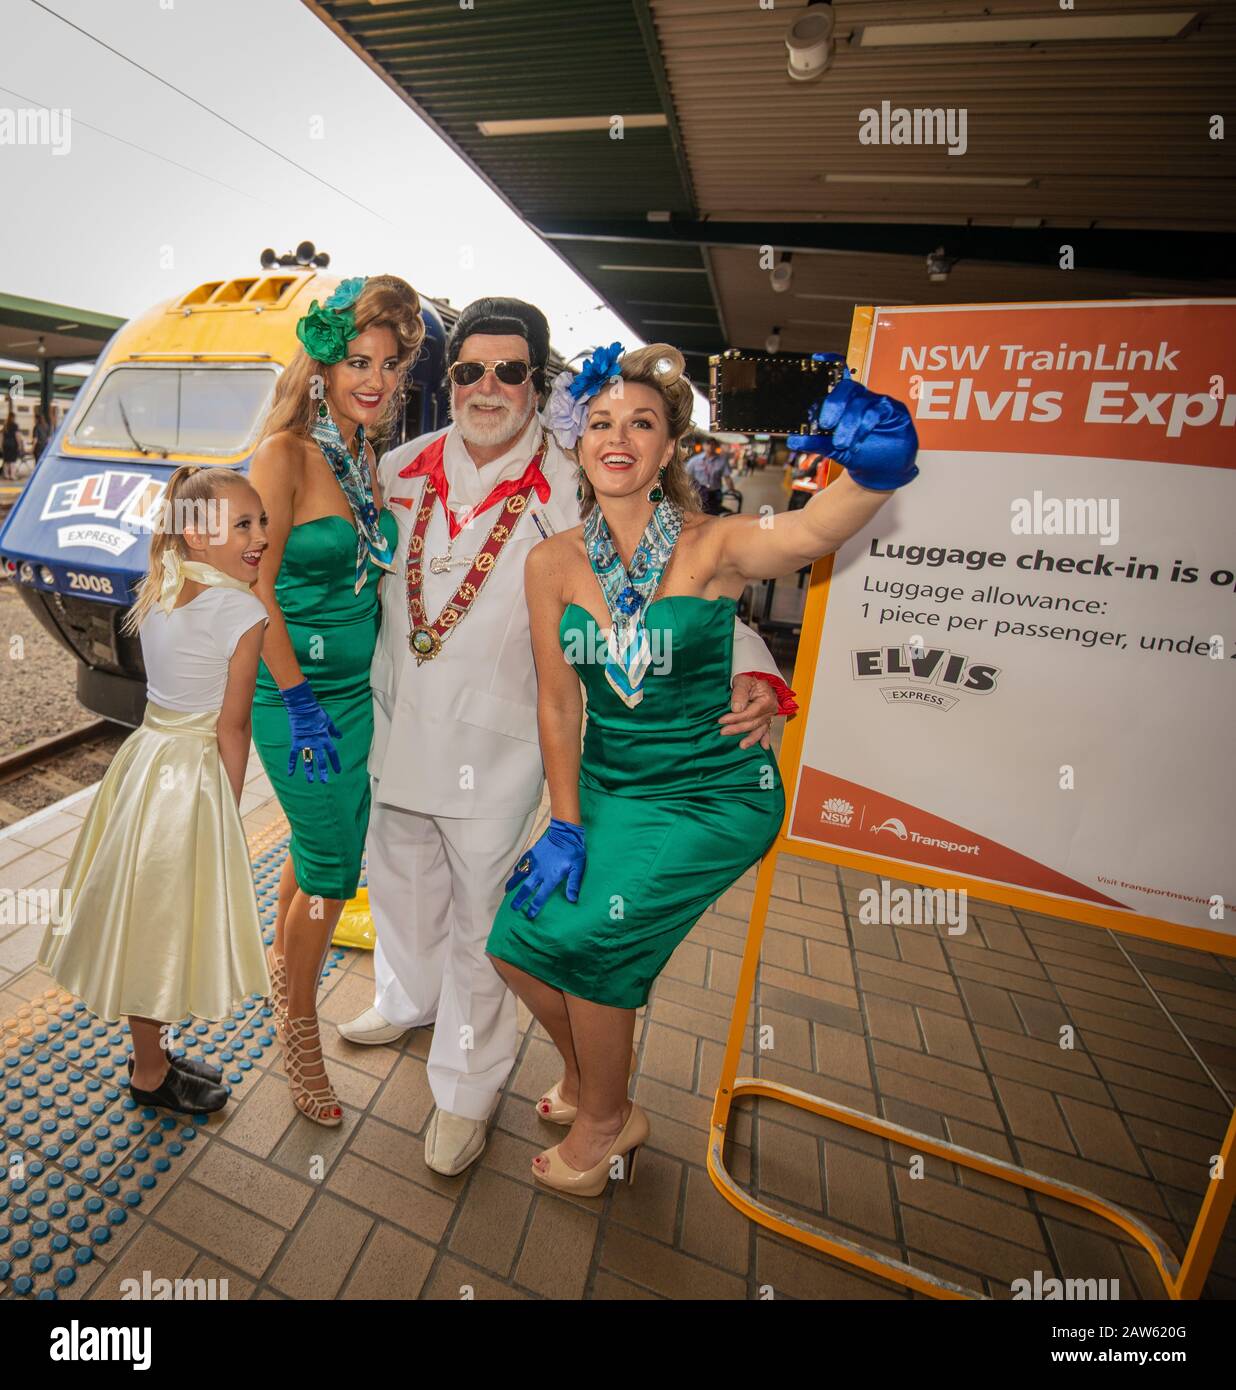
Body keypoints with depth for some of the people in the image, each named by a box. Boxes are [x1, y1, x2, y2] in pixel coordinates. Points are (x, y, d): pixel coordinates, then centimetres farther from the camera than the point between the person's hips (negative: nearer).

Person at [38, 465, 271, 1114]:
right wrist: (230, 807, -5)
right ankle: (150, 1075, 33)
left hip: (144, 752, 8)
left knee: (144, 918, 20)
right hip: (189, 774, -8)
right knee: (161, 921, 10)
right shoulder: (243, 611, -20)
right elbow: (232, 727, -15)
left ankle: (152, 1052, 42)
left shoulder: (158, 587, 4)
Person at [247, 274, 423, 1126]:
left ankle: (282, 959, 48)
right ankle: (299, 1025, 29)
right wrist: (300, 702, -16)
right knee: (334, 867, 3)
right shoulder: (286, 454, -13)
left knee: (321, 840, 21)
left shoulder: (369, 456, 8)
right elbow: (256, 588, -15)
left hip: (358, 684, 7)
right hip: (298, 688, -7)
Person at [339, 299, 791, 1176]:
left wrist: (752, 671, -30)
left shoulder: (571, 495, -14)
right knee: (400, 882, 26)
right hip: (397, 728, 6)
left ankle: (467, 1091, 37)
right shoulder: (400, 471, 3)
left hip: (495, 748, -5)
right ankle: (408, 1001, 58)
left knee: (479, 921, 10)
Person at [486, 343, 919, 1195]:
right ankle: (586, 1076, 35)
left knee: (584, 936, -12)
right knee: (515, 939, -1)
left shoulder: (713, 547, -12)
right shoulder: (553, 563, -2)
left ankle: (606, 1120, 24)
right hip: (604, 785, 5)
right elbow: (557, 700, -1)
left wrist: (878, 471, -54)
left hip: (711, 795, -4)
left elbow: (809, 532, -33)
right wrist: (564, 823, -3)